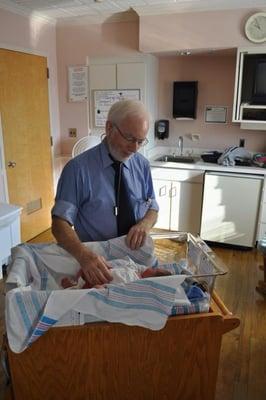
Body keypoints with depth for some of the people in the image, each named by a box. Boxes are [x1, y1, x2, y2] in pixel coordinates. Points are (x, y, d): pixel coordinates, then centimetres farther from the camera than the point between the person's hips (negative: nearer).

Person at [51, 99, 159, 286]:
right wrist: (84, 255, -30)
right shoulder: (77, 168, -10)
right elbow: (60, 223, -12)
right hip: (97, 261, -3)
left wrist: (144, 224, -11)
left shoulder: (142, 165, 4)